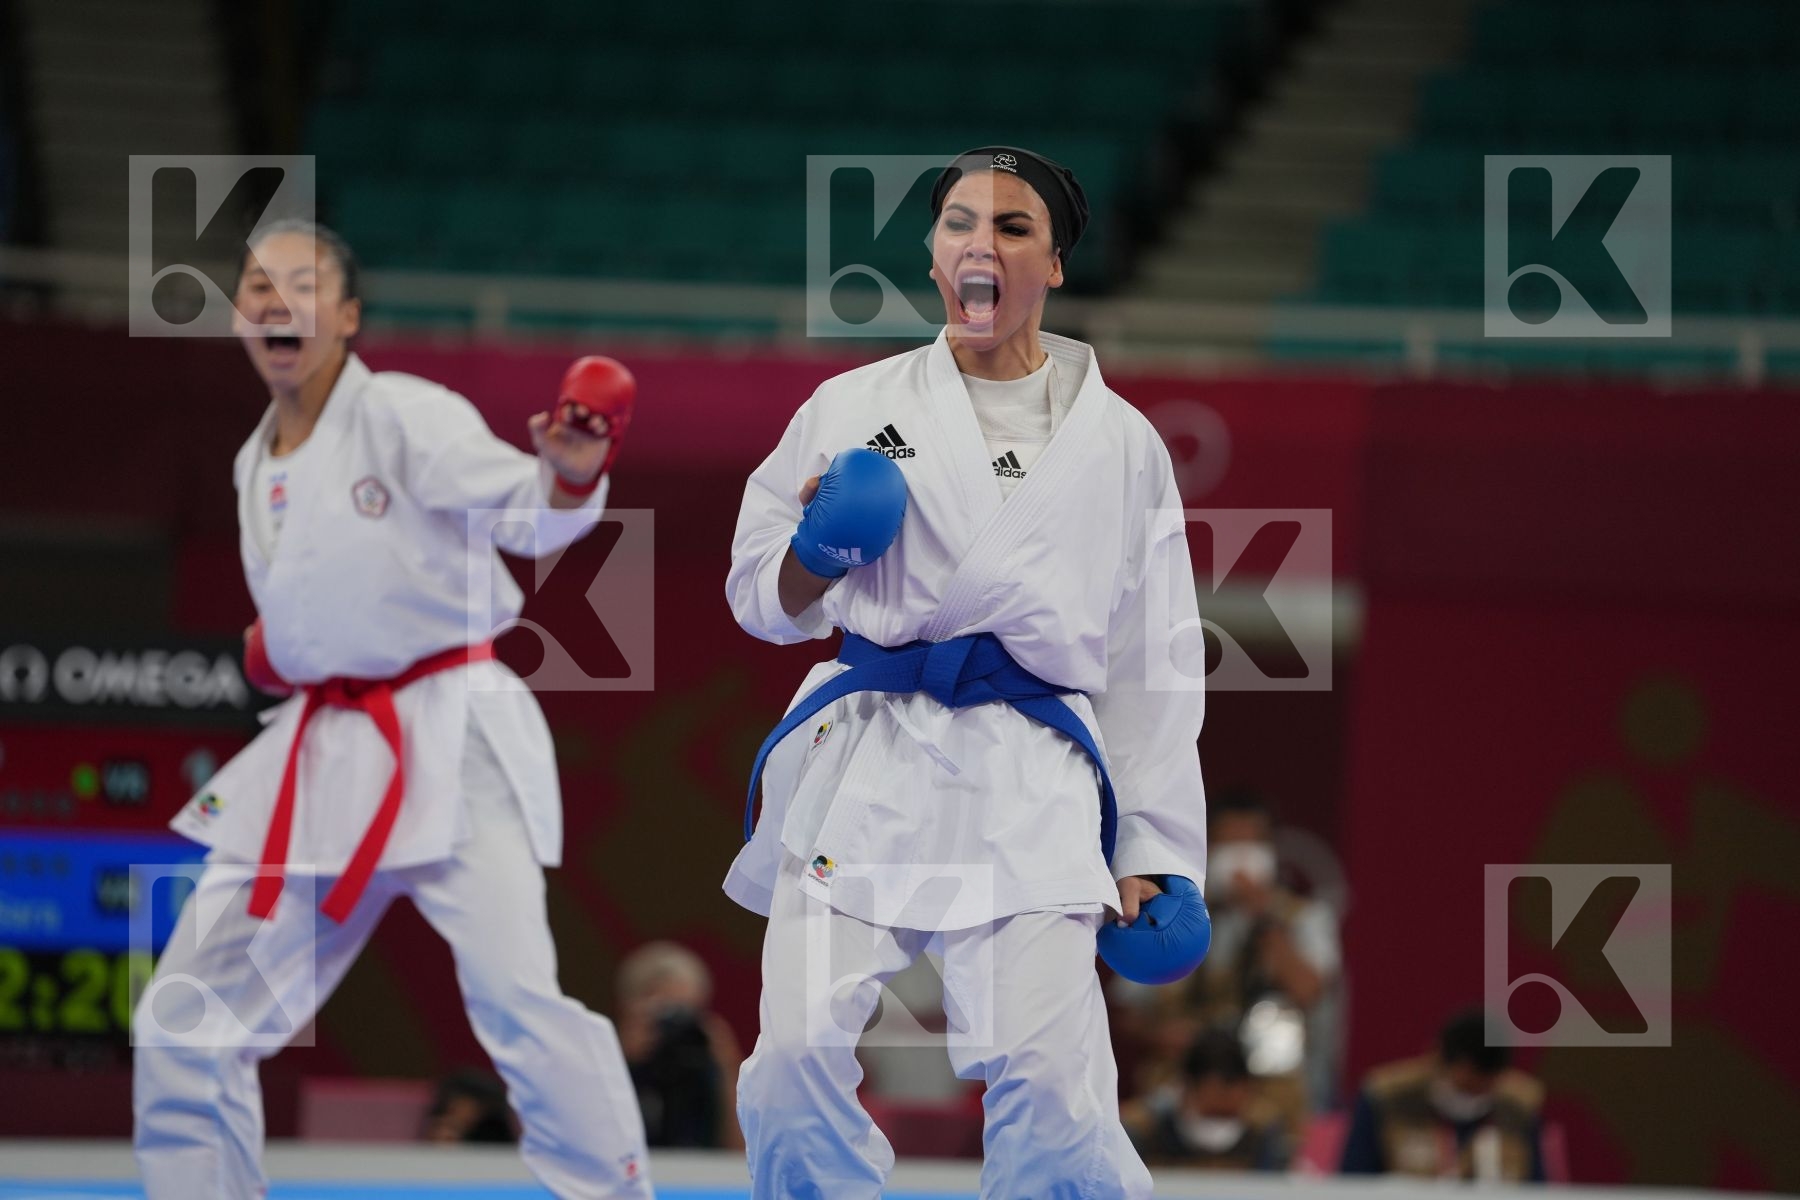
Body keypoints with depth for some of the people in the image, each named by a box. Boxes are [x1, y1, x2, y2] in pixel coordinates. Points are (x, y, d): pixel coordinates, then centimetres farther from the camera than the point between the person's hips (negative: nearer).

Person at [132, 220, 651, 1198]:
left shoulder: (406, 417, -9)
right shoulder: (257, 464, 13)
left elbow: (530, 516, -23)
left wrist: (569, 474, -41)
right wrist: (271, 653, 13)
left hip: (451, 742, -7)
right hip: (321, 758, 7)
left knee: (516, 996, -23)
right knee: (188, 1022, 7)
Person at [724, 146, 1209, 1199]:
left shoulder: (1119, 442, 11)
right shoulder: (853, 411, 10)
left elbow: (1157, 664, 13)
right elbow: (764, 600, 16)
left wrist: (1153, 847, 7)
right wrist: (817, 553, -7)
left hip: (1032, 782, -1)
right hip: (866, 760, 1)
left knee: (1044, 1075, -13)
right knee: (801, 1054, -10)